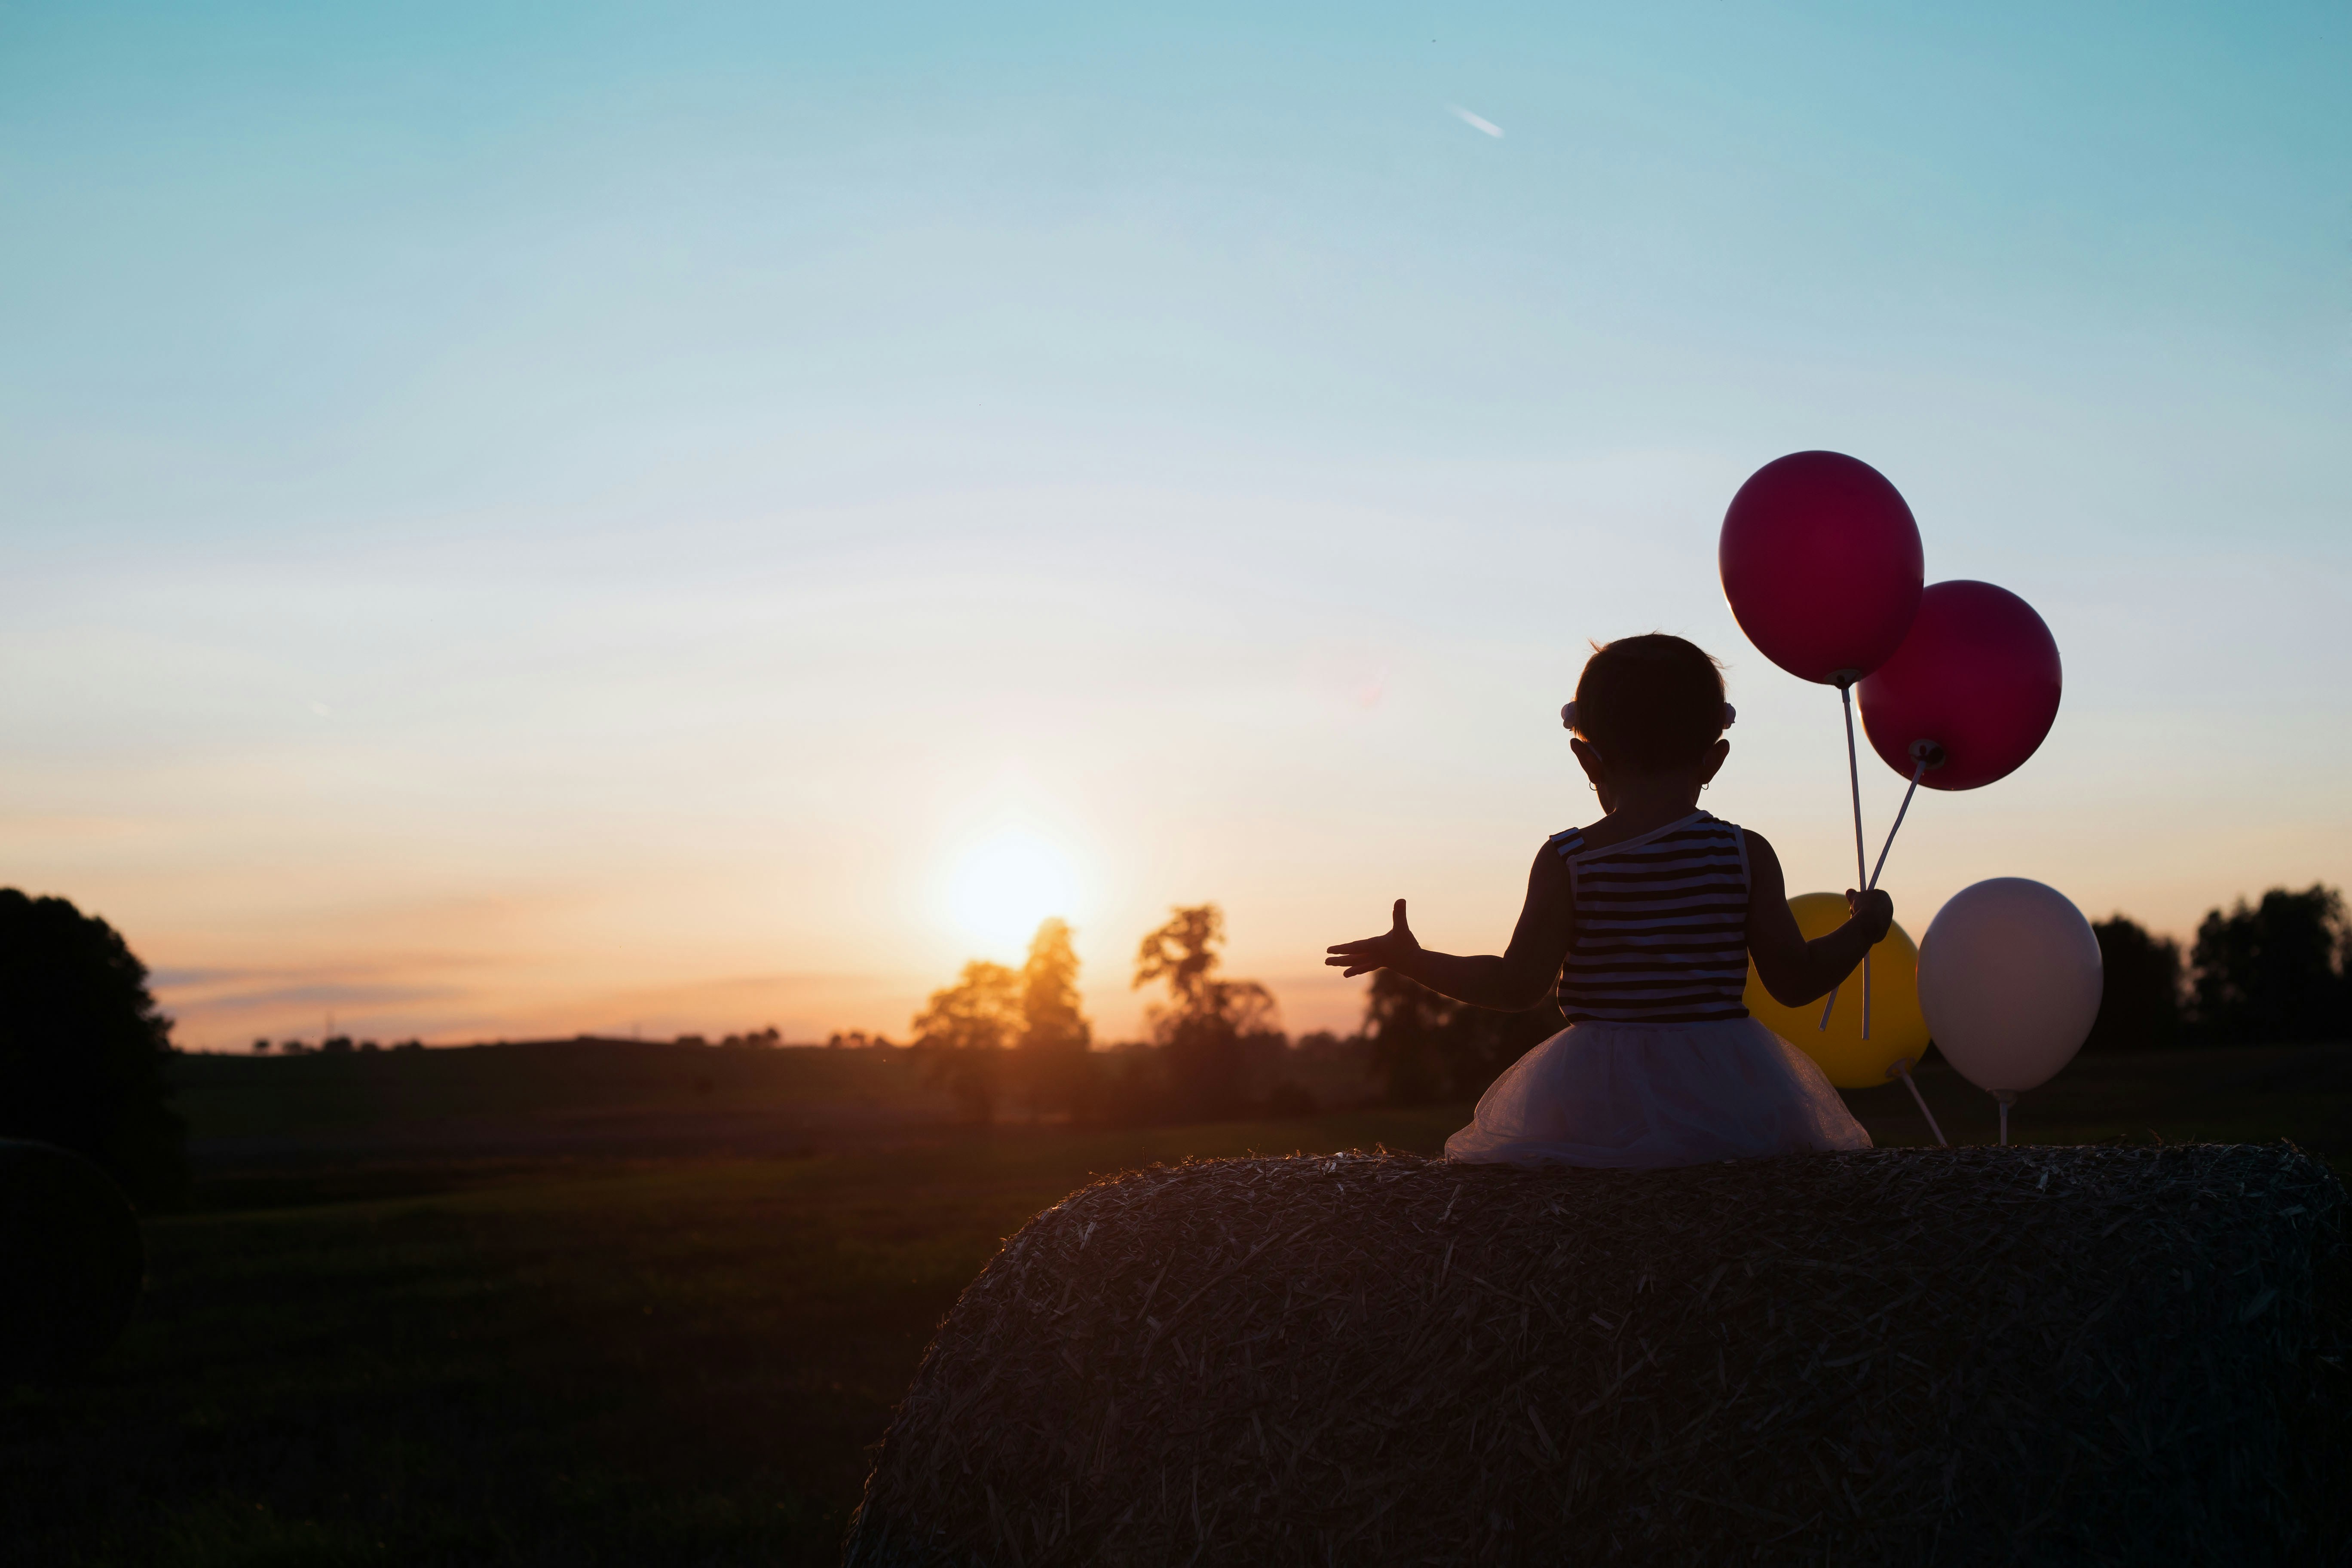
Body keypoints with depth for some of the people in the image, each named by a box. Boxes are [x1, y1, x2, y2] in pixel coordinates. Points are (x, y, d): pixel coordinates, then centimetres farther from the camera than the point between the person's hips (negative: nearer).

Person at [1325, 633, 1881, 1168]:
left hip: (1598, 1103, -1)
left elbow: (1517, 988, -5)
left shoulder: (1565, 862, -3)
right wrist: (1864, 928, 21)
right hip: (1725, 1090, 1)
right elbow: (1795, 981, 2)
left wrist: (1412, 961, 9)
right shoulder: (1747, 856, 0)